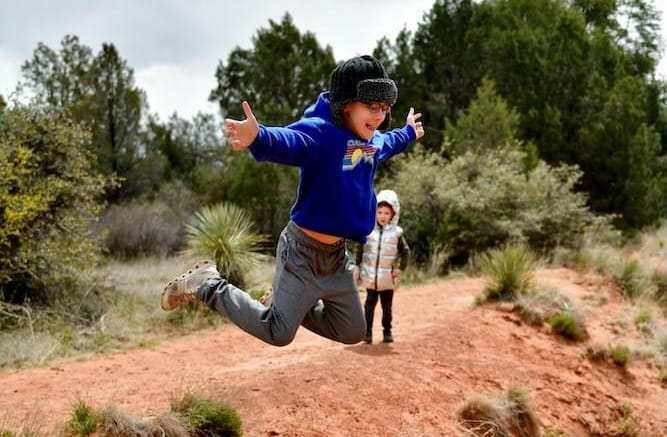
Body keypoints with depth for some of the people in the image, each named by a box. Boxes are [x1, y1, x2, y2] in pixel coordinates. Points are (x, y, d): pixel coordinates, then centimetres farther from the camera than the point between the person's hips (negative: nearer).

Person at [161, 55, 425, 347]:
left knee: (352, 333, 15)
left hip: (337, 254, 8)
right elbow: (286, 141, -46)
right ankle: (207, 286, 11)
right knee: (278, 333, -4)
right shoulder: (319, 131, -23)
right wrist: (258, 137, -67)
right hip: (303, 250, -8)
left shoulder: (373, 139, 4)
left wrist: (408, 134, 47)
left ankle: (291, 304, 33)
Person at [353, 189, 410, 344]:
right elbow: (360, 250, 7)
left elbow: (405, 252, 4)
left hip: (388, 278, 0)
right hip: (370, 276, 0)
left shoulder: (396, 233, -2)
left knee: (387, 305, 7)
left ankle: (387, 331, 17)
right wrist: (357, 266, 3)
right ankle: (368, 331, 9)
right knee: (370, 303, 2)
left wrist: (400, 268, -5)